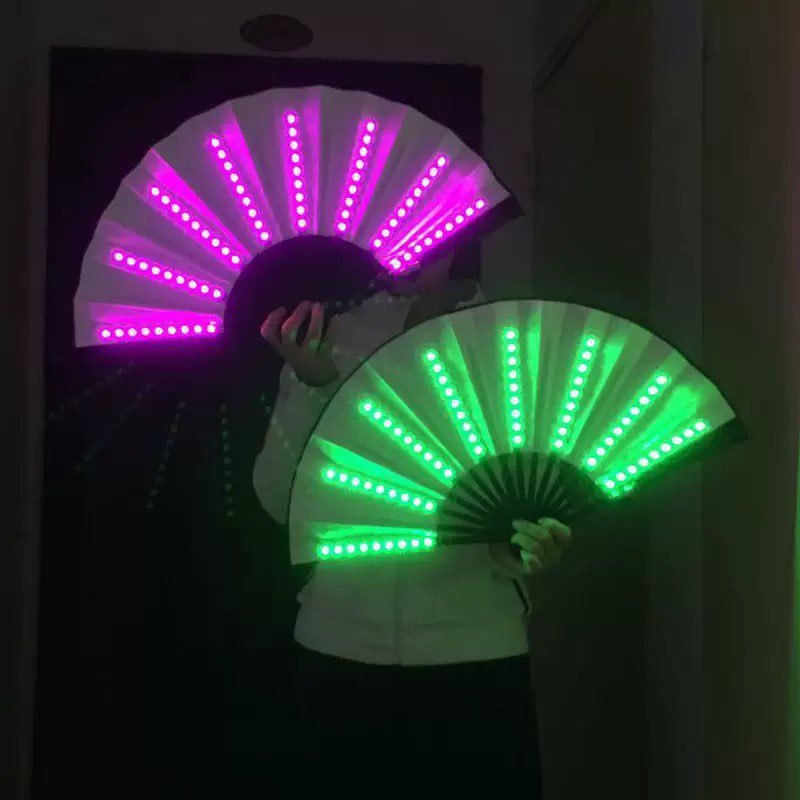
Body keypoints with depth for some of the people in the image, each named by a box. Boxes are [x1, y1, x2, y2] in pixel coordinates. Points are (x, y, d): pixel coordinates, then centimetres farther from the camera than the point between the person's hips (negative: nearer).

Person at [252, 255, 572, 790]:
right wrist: (312, 386, -20)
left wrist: (518, 549, -24)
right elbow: (280, 501, -6)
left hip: (476, 654, -1)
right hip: (339, 649, 1)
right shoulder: (330, 336, -1)